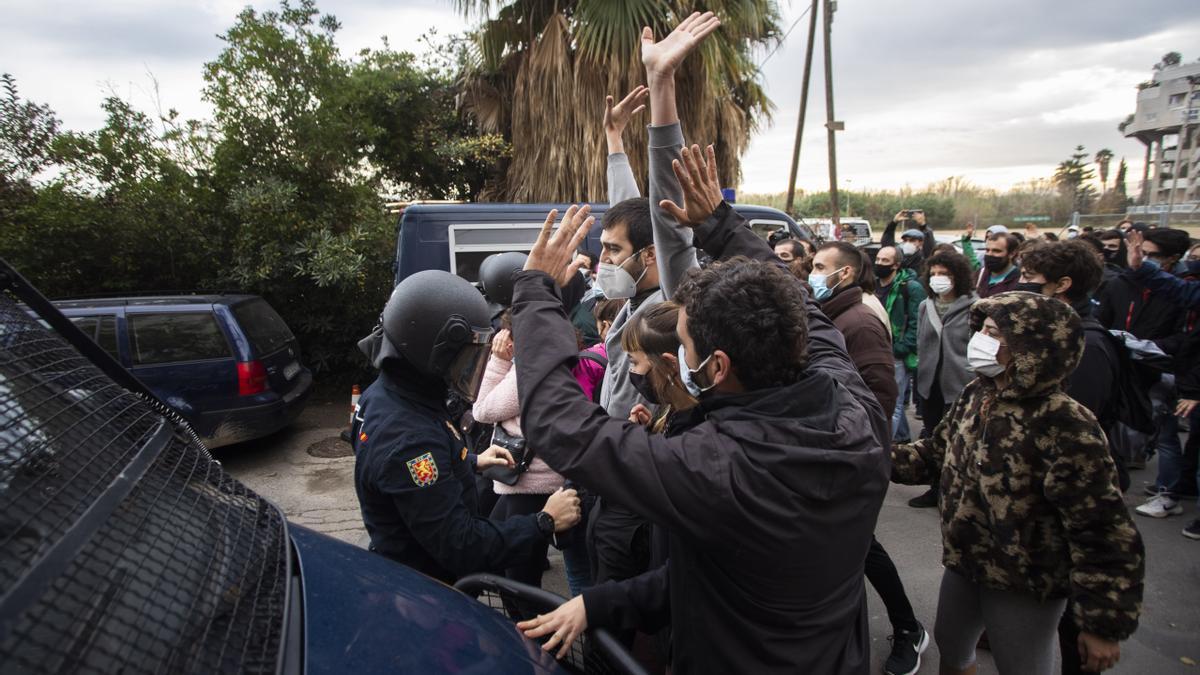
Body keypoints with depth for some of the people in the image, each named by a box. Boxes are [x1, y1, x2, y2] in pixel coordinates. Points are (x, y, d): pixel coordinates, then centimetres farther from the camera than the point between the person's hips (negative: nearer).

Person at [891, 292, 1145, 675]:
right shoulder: (975, 396, -4)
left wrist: (1105, 626, -19)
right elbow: (937, 453, 10)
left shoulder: (1064, 426, -28)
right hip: (963, 565, 7)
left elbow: (1104, 536, -24)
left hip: (1026, 586, -7)